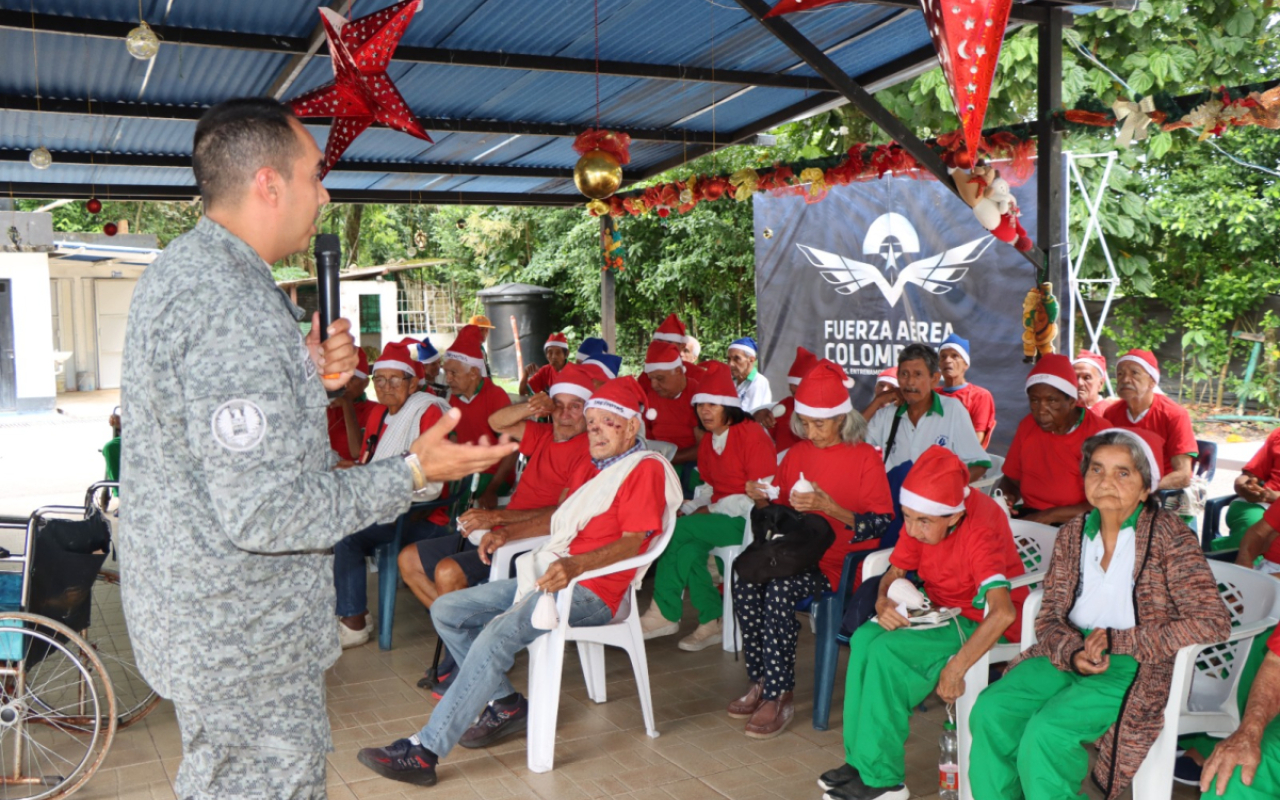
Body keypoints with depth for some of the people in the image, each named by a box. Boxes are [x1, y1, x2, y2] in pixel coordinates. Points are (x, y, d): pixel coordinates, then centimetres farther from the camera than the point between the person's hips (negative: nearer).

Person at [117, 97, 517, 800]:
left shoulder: (181, 269, 7)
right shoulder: (231, 311, -28)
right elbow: (266, 515, -30)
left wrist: (309, 381, 2)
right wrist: (413, 472, -21)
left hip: (191, 609, 10)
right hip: (240, 635, -10)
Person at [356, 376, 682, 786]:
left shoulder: (646, 468, -5)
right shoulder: (590, 468, 24)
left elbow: (634, 541, -16)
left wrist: (576, 565, -32)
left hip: (590, 590, -10)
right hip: (549, 574, 10)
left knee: (497, 636, -30)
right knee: (446, 610, 2)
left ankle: (423, 751, -29)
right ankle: (506, 703, 4)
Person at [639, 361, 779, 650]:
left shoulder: (752, 434, -11)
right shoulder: (708, 441, 15)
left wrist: (712, 510, -16)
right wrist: (689, 508, -1)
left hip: (748, 519, -7)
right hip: (721, 514, 7)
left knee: (680, 529, -24)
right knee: (688, 549, -24)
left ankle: (664, 613, -13)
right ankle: (712, 621, -12)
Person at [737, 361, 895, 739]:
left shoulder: (865, 457, -2)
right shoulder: (796, 454, 13)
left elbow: (880, 524, -10)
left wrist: (827, 506, -21)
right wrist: (762, 499, -2)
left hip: (842, 562, -5)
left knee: (779, 590, -32)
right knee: (745, 586, -25)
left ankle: (778, 697, -20)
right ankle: (761, 683, -10)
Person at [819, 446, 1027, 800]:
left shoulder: (979, 531, -29)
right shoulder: (921, 518, -6)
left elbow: (1004, 613, -39)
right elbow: (894, 572, 5)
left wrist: (956, 668, -35)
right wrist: (883, 602, -18)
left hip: (981, 624, -7)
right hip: (942, 612, 7)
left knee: (888, 651, -25)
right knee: (864, 638, -17)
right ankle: (860, 759, -8)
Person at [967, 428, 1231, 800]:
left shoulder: (1169, 536, -7)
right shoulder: (1072, 534, 7)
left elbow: (1213, 622, -14)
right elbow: (1049, 617, 9)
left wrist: (1115, 640, -15)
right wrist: (1073, 653, -15)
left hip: (1136, 667, -5)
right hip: (1071, 655, 5)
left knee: (1047, 731, -27)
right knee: (990, 711, -18)